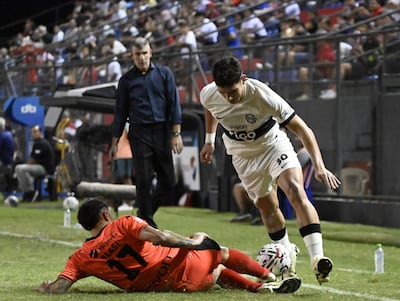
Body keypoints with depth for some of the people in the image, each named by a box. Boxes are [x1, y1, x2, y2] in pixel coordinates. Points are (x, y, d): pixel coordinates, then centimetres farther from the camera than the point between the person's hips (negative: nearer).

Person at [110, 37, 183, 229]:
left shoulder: (164, 73, 8)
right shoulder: (126, 80, 8)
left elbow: (174, 104, 5)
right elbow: (120, 112, 11)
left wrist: (176, 133, -3)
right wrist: (115, 142, 7)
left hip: (162, 132, 1)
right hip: (139, 134, -1)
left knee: (168, 181, -1)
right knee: (144, 181, -5)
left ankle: (145, 214, 18)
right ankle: (147, 221, 5)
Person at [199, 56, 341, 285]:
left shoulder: (261, 95, -33)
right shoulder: (208, 95, -21)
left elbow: (301, 128, -31)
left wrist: (319, 166, -39)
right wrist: (210, 141, 15)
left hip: (273, 144, -4)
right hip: (242, 154, 4)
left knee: (296, 191, -25)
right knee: (266, 206, 4)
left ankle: (318, 258, -32)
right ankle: (288, 254, 29)